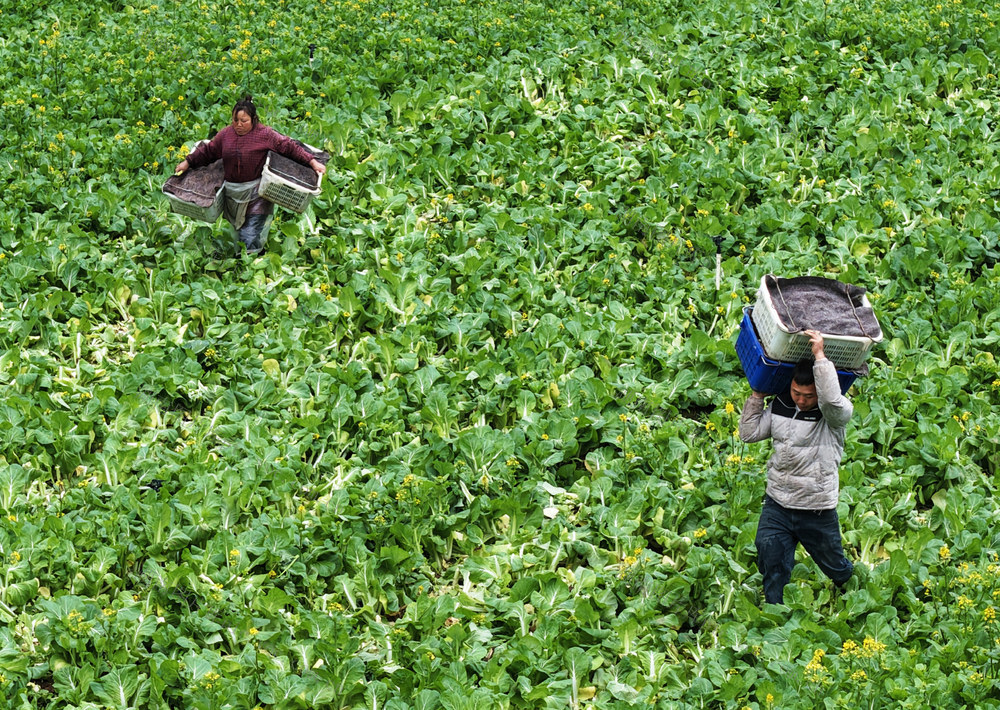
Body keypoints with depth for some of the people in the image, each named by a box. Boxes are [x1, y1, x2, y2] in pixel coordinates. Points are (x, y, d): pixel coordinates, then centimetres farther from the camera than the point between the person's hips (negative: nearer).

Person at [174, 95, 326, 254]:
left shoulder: (265, 134, -6)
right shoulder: (225, 134, 7)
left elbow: (290, 147, -5)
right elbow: (208, 150, 19)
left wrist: (312, 162, -10)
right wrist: (188, 162, 15)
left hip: (255, 194, -5)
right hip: (232, 192, 5)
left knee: (251, 238, -11)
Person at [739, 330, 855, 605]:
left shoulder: (835, 415, -18)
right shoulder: (780, 406, -2)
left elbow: (832, 400, -43)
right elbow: (749, 433, 4)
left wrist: (820, 356, -38)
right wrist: (757, 395, -3)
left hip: (818, 512, -3)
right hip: (777, 505, 3)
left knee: (835, 567, 19)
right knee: (772, 570, 4)